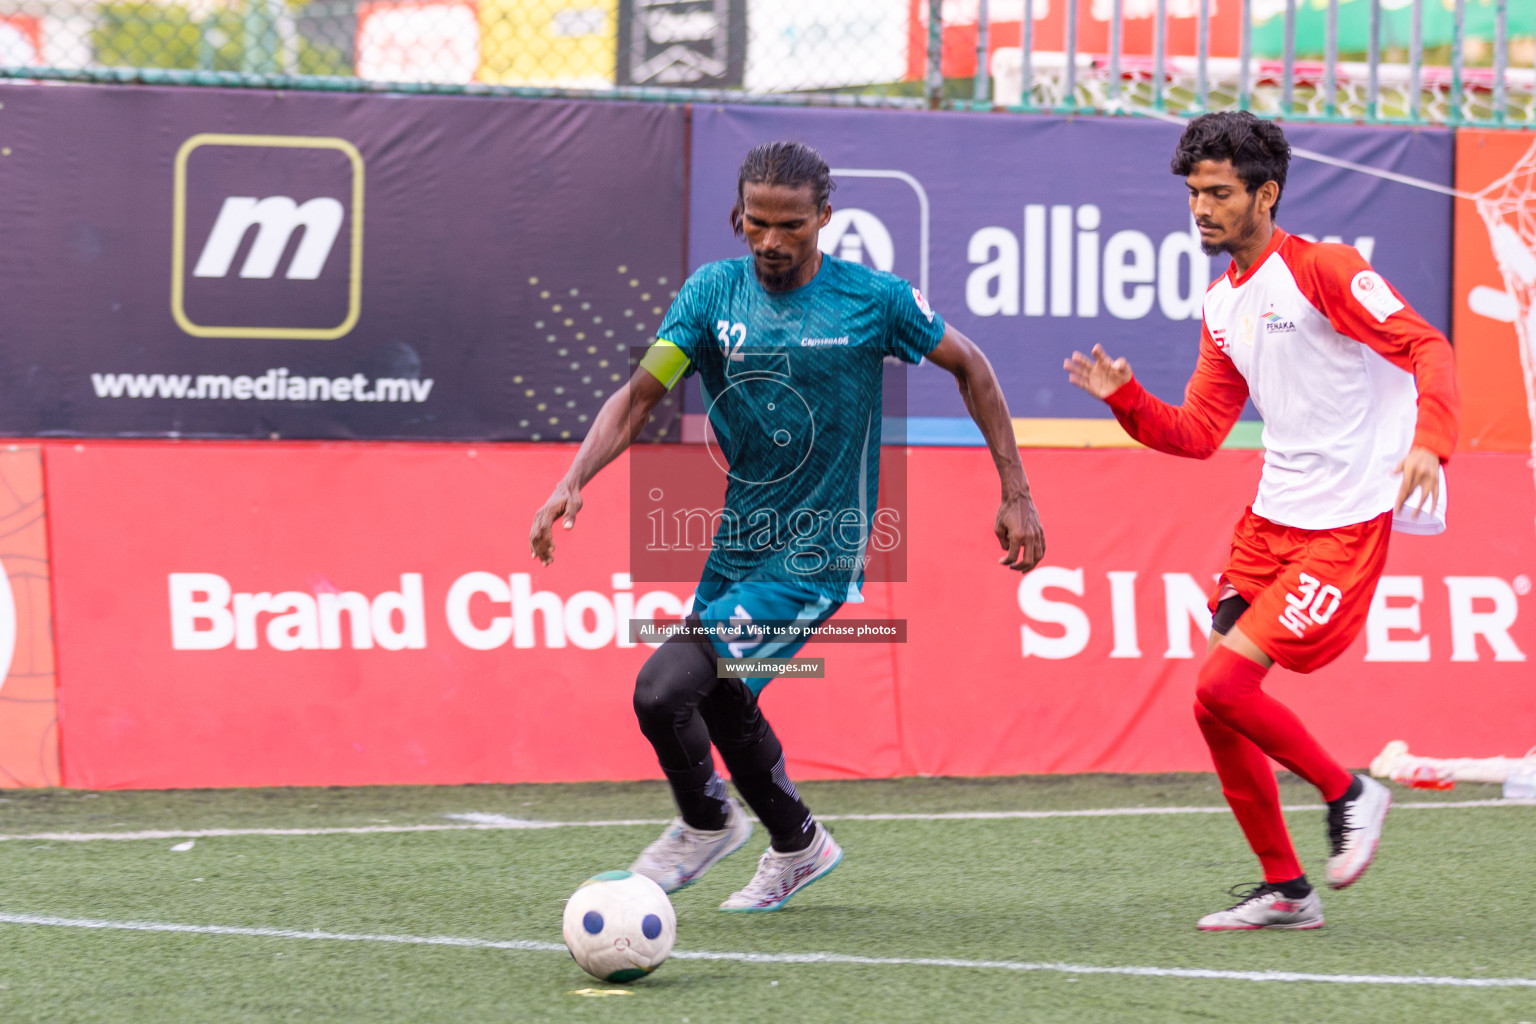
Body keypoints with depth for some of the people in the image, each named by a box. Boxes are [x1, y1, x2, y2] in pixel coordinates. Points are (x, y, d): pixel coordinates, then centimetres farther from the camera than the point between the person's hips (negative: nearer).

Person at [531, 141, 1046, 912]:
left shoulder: (875, 299, -10)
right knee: (722, 703, 22)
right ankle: (797, 846, 48)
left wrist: (1016, 494, 4)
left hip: (814, 559, -6)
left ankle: (707, 822, 10)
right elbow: (641, 394, -7)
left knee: (664, 688, -19)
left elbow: (968, 366, 4)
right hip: (736, 546, 6)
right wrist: (572, 482, -23)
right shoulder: (713, 291, -3)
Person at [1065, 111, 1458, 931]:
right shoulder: (1223, 306, 14)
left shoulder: (1323, 270, -10)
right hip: (1270, 518, 8)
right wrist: (1125, 400, 0)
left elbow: (1426, 347, -16)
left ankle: (1348, 793, 8)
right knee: (1213, 706, 2)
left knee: (1225, 683, -17)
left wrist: (1429, 442, -32)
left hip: (1345, 524, -8)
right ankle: (1284, 891, 15)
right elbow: (1198, 432, 17)